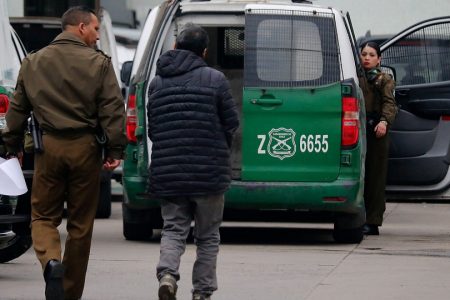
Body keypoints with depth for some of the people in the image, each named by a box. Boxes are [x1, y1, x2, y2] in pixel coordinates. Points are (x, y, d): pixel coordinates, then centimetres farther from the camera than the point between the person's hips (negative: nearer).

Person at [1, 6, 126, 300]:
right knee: (81, 223, 8)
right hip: (85, 148, -2)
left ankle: (51, 261, -20)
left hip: (48, 146, 2)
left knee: (43, 216, 10)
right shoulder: (98, 63, -3)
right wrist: (115, 150, -6)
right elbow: (113, 110, -8)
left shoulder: (33, 63, 7)